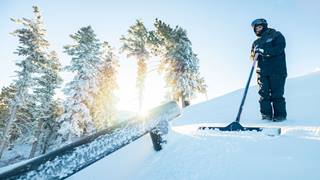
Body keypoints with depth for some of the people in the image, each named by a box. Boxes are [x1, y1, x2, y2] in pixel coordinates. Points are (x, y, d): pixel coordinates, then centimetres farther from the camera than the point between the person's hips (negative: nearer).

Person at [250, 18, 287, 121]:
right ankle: (266, 114, 4)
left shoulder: (276, 35, 8)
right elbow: (253, 56, 15)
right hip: (262, 71, 4)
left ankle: (280, 115, 3)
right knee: (264, 94, -2)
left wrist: (263, 51, -16)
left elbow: (279, 48, -9)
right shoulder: (257, 42, 22)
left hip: (277, 70, -4)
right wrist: (255, 53, -7)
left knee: (277, 94, -6)